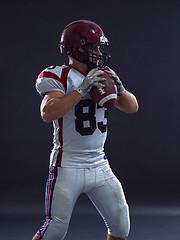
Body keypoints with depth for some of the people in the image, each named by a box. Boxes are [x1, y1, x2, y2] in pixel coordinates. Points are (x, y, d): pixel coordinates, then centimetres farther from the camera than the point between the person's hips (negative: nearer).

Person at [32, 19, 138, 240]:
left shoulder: (103, 76, 9)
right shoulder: (58, 77, -10)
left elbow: (132, 107, 9)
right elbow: (48, 113, -27)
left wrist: (119, 89, -11)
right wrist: (82, 90, -29)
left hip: (99, 165, 6)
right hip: (68, 167, -6)